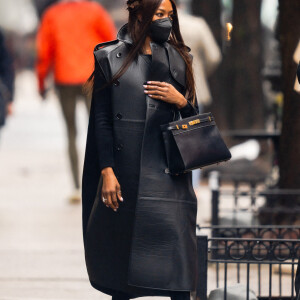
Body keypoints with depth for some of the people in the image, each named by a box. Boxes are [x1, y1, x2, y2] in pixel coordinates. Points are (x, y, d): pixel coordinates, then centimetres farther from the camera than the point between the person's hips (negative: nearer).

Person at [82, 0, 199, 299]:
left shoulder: (179, 58, 11)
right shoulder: (111, 58, 3)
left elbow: (194, 117, 16)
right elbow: (101, 118, 0)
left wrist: (180, 101, -6)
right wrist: (107, 171, -7)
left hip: (169, 172, 2)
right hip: (126, 171, -1)